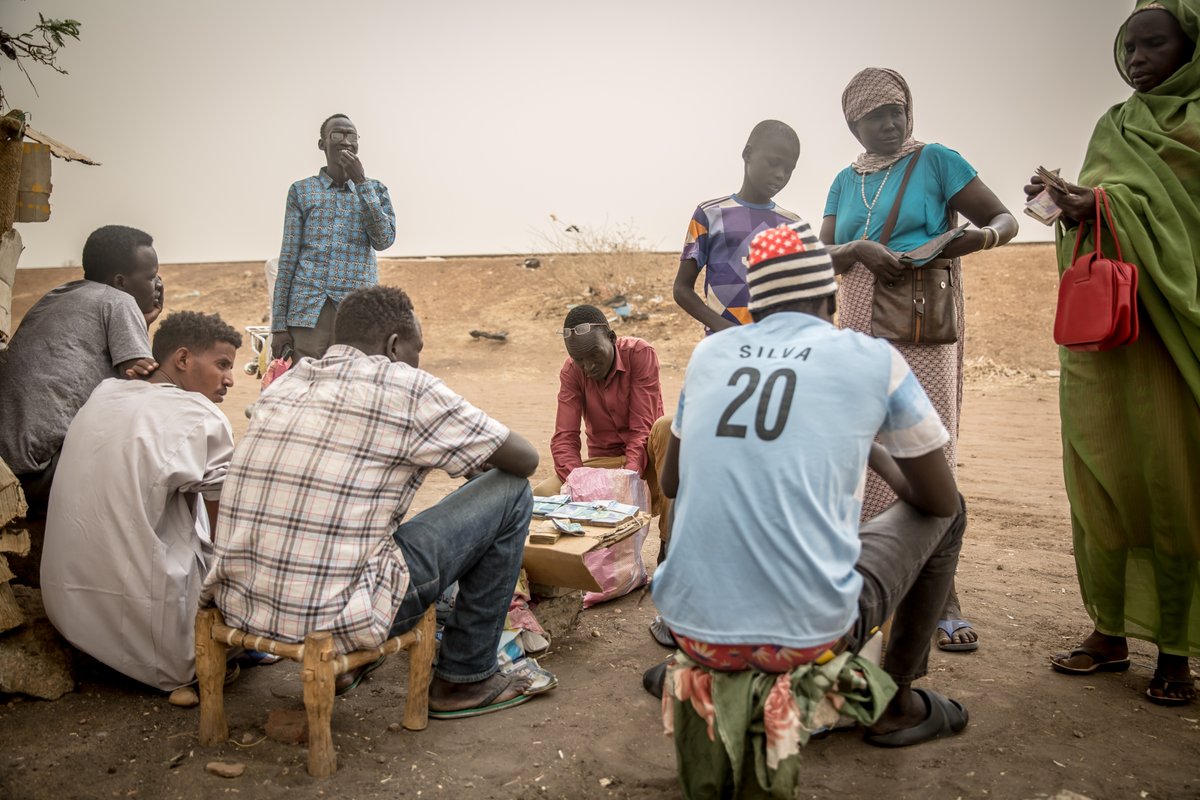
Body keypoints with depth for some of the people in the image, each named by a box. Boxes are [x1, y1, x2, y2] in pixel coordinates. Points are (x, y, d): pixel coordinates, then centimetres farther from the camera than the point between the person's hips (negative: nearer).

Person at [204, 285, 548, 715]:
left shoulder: (286, 381, 13)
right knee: (511, 493, 5)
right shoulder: (407, 388, -8)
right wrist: (478, 467, 24)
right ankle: (464, 678, 16)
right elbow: (526, 458, 0)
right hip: (336, 615, -7)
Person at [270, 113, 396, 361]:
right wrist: (279, 324, 1)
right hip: (307, 309, 0)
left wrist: (360, 182, -6)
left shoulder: (374, 189, 12)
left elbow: (384, 239, -5)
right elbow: (288, 258, 6)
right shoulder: (302, 191, 9)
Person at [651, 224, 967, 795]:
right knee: (948, 517, 23)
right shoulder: (874, 360, -1)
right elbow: (940, 500, 12)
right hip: (808, 634, -3)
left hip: (693, 629, 4)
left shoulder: (708, 354, 8)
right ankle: (897, 704, 32)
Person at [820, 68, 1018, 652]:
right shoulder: (846, 181, 15)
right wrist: (860, 249, -13)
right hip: (861, 334, 4)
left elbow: (1005, 219, 3)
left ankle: (943, 596, 1)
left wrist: (980, 237, -19)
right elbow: (824, 255, 8)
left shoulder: (935, 161, 4)